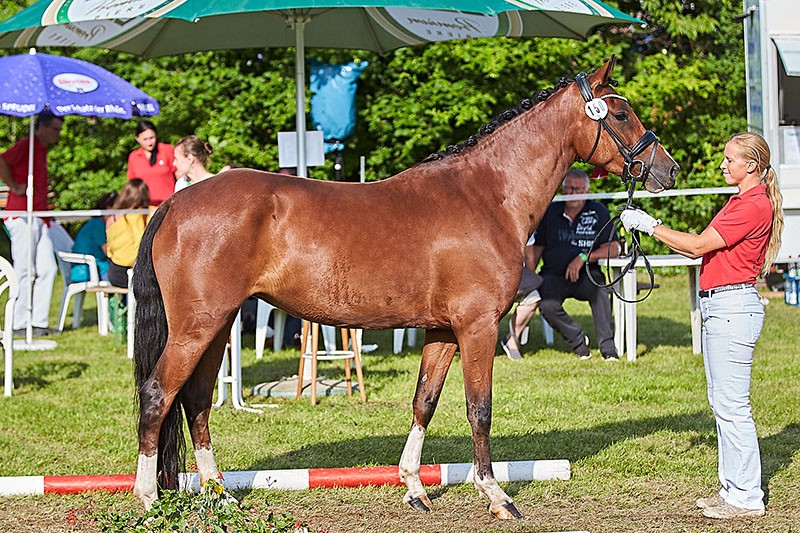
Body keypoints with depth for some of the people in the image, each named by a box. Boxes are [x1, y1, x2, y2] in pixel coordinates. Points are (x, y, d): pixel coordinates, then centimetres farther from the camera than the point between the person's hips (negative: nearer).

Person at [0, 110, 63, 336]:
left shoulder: (42, 150, 21)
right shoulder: (26, 145, -7)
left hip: (39, 219, 9)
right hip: (22, 215, -9)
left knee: (48, 269, 4)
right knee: (25, 271, -7)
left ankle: (39, 321, 8)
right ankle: (20, 324, -3)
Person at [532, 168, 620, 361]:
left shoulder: (598, 211, 3)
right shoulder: (550, 212, 9)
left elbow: (612, 250, -4)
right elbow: (537, 248, 13)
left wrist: (583, 257, -18)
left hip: (586, 274, -1)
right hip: (553, 275, 1)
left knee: (599, 290, -35)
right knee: (547, 306, -29)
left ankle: (607, 346, -23)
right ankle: (578, 339, -3)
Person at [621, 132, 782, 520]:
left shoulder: (753, 206, -15)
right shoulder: (742, 201, 18)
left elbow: (698, 246, -17)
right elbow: (707, 249, 17)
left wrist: (649, 225, -12)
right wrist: (654, 229, 11)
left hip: (732, 308, -11)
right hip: (719, 308, 11)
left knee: (732, 405, -7)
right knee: (722, 403, 14)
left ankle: (746, 497, -2)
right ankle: (733, 488, 20)